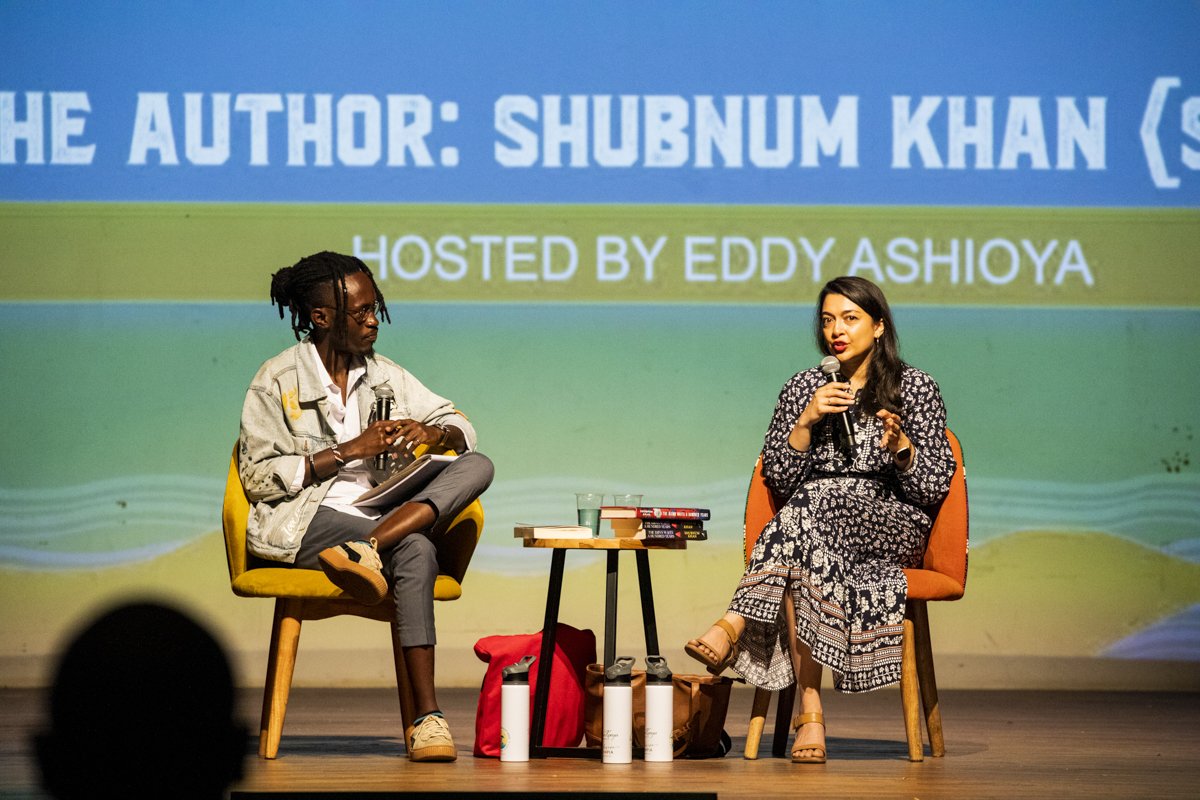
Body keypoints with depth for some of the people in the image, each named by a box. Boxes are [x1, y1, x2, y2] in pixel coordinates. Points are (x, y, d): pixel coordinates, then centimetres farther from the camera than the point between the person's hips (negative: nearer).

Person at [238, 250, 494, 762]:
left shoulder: (385, 376, 17)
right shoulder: (277, 381, 2)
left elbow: (463, 430, 19)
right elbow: (259, 478, -6)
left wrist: (432, 434, -7)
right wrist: (349, 451, -11)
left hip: (379, 510, 6)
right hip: (302, 523, -6)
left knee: (478, 465, -22)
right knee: (415, 550, -37)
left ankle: (366, 549, -40)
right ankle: (426, 717, -43)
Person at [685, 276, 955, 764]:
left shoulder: (914, 388, 7)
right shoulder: (802, 388, 15)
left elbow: (935, 487, 2)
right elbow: (778, 480, 7)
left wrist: (900, 445, -16)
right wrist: (807, 420, -6)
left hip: (893, 528, -2)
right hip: (813, 524, 2)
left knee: (814, 504, -36)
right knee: (802, 560, -36)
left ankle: (735, 624, -44)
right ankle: (809, 710, -41)